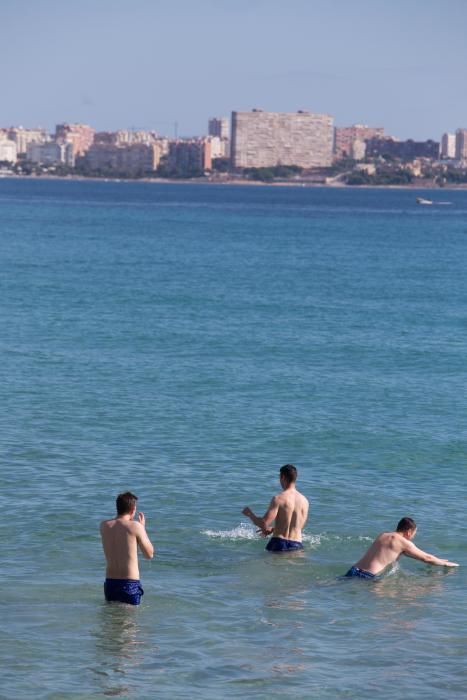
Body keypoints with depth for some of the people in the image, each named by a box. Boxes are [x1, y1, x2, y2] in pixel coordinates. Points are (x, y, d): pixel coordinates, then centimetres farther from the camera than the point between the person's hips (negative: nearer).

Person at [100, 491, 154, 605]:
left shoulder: (104, 525, 2)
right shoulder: (135, 526, -11)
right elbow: (149, 555, 0)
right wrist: (143, 527, 9)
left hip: (110, 583, 4)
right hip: (130, 584, -4)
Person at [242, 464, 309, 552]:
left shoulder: (278, 499, -9)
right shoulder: (304, 501, 9)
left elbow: (264, 524, -13)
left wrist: (250, 514, 8)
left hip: (279, 544, -5)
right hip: (297, 545, 5)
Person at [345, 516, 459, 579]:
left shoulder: (383, 535, 26)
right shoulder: (403, 542, 3)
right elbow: (426, 558, 12)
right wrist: (445, 564, 30)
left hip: (353, 571, 7)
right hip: (367, 577, -7)